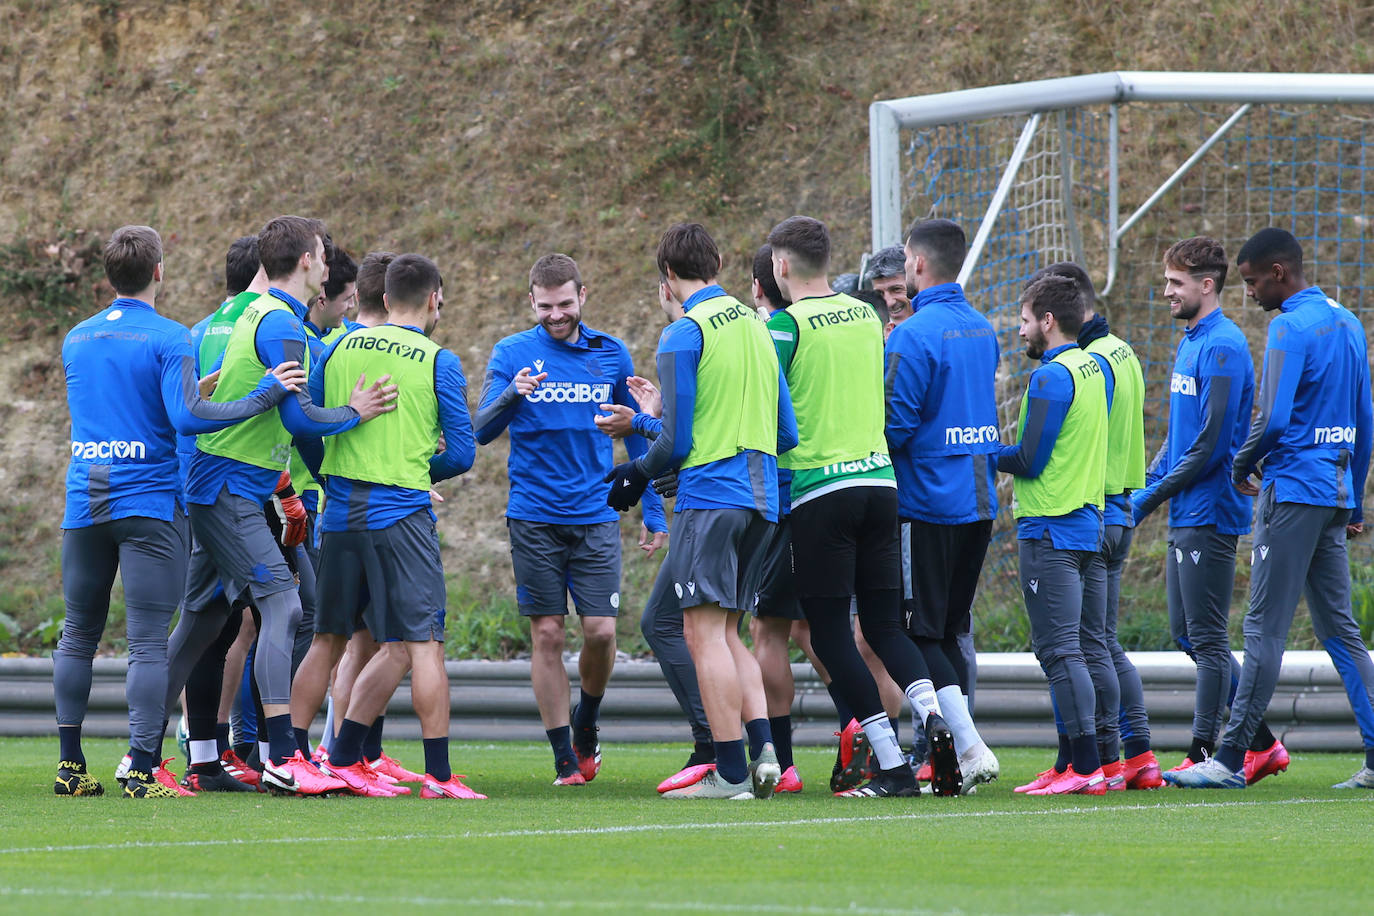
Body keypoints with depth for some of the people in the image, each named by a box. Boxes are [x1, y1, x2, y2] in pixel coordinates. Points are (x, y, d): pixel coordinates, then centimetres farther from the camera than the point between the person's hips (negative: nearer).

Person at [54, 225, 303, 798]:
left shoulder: (75, 340, 12)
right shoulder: (168, 339, -8)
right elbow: (186, 417, -20)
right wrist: (263, 395, -14)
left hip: (84, 505, 5)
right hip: (150, 505, -5)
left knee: (78, 636, 13)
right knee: (148, 642, -4)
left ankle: (70, 765, 12)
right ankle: (142, 771, -9)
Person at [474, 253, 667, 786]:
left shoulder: (611, 355, 7)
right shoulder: (512, 353, 2)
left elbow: (638, 438, 15)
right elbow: (482, 430, -5)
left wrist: (653, 514, 12)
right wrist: (512, 395, -25)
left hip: (595, 517, 1)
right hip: (534, 517, -1)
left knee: (601, 631, -7)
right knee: (547, 635, -2)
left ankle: (586, 723, 21)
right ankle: (565, 759, 6)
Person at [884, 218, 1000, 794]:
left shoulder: (914, 336, -15)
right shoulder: (982, 330, 11)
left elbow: (895, 426, -17)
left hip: (928, 503, -8)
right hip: (980, 501, 8)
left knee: (919, 633, -3)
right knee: (950, 631, 14)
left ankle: (971, 749, -14)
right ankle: (957, 753, 11)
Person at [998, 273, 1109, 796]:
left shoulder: (1051, 377, -13)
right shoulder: (1094, 370, 15)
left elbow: (1030, 459, -16)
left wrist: (986, 455, 1)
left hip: (1050, 531, -9)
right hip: (1086, 522, 9)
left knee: (1059, 650, -10)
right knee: (1060, 649, 12)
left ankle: (1087, 768, -13)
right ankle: (1074, 763, 12)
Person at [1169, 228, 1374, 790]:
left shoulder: (1290, 328, -13)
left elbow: (1273, 421, -20)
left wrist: (1241, 468, -2)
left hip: (1292, 490, -8)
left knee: (1265, 627, -6)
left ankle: (1231, 758, -5)